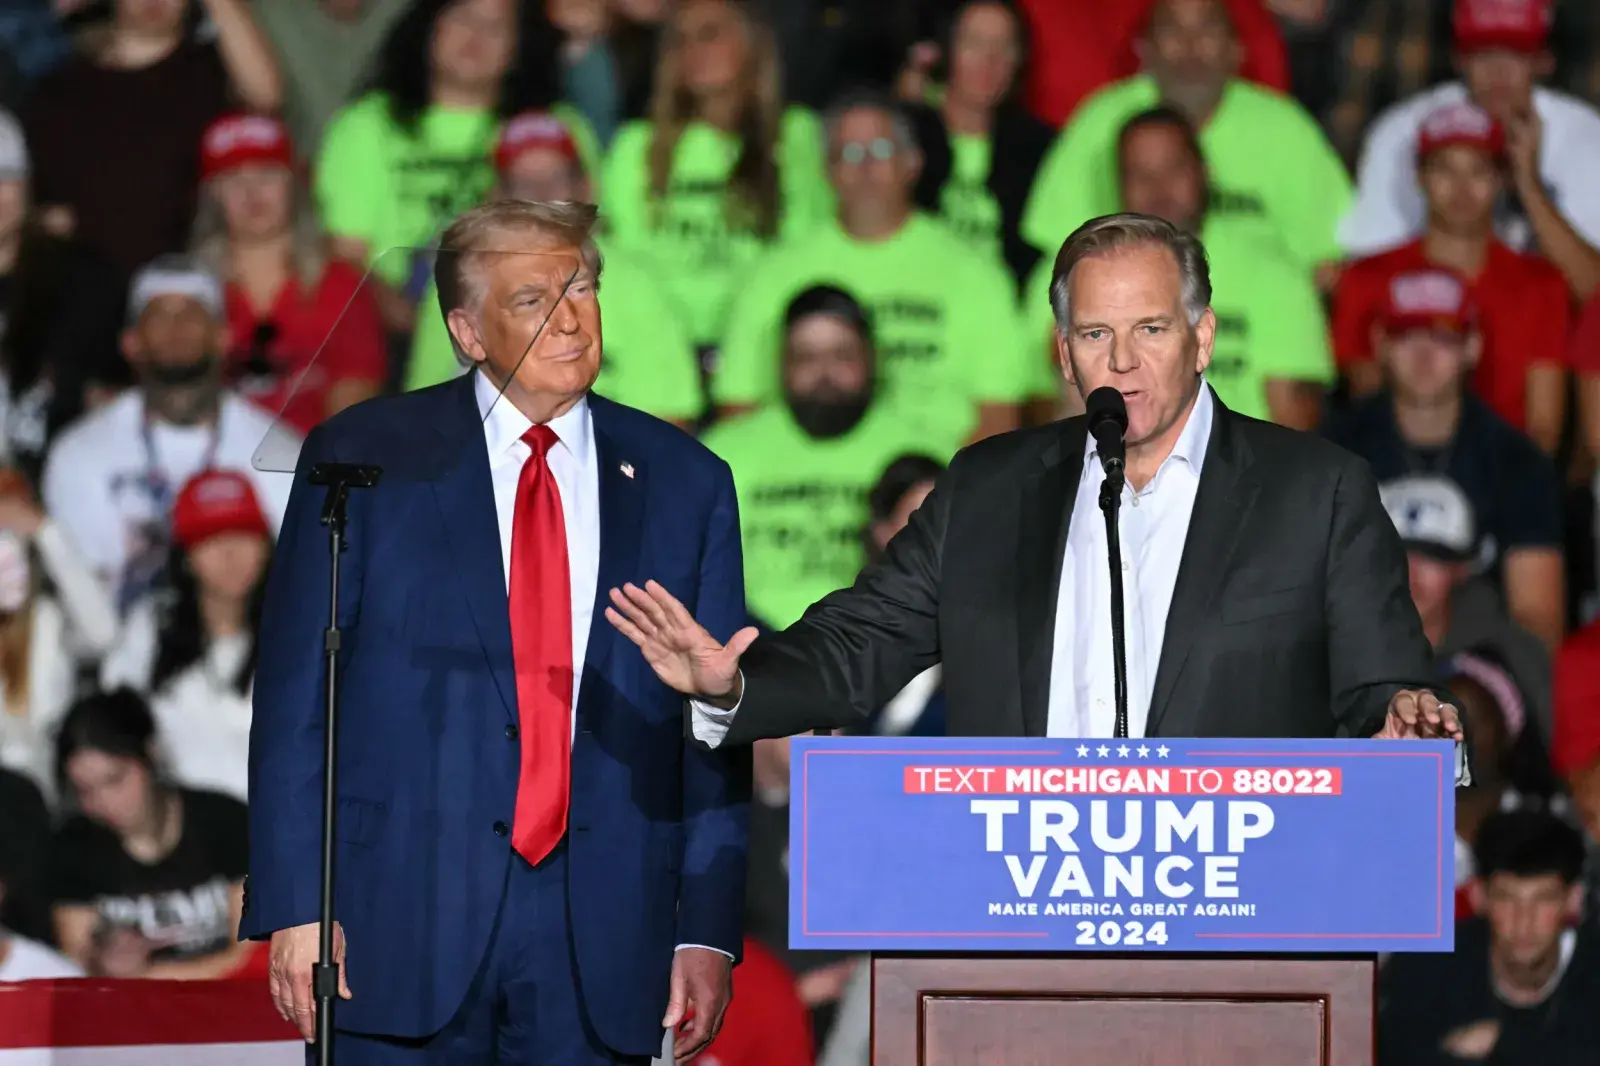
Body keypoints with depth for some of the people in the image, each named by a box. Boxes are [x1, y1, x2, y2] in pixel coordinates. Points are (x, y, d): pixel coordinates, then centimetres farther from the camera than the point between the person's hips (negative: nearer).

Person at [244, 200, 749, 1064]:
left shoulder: (683, 484, 10)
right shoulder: (364, 459, 3)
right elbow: (295, 695, 0)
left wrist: (708, 928, 1)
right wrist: (296, 906, -7)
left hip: (599, 950, 2)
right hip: (403, 918, -2)